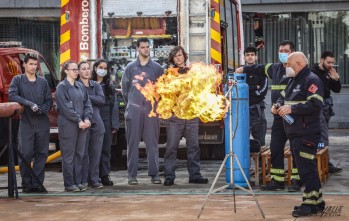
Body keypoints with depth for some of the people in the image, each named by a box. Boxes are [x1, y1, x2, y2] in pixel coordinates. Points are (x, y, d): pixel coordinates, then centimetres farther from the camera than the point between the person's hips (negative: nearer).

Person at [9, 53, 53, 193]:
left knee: (42, 154, 1)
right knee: (25, 154, -5)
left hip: (42, 123, 3)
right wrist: (30, 104, -18)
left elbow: (49, 101, 11)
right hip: (26, 123, -3)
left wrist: (43, 109, -10)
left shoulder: (43, 81, 13)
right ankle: (26, 184, 4)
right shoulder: (18, 80, 4)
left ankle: (37, 184, 7)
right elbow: (12, 96, -10)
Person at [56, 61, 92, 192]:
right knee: (69, 155, -2)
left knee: (79, 154, 8)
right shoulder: (61, 87, -5)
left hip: (82, 125, 6)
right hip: (68, 125, -6)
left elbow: (87, 103, 12)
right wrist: (78, 120, -16)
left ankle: (78, 182, 13)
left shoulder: (80, 86, 14)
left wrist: (87, 119, -5)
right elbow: (65, 107, -12)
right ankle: (69, 184, 1)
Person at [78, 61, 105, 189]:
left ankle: (94, 180, 12)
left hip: (96, 122, 4)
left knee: (96, 153, 4)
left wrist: (87, 98, -10)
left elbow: (102, 100, 1)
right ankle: (83, 181, -1)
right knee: (83, 153, -6)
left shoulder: (96, 85, 16)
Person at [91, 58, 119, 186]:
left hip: (106, 120, 2)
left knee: (106, 149, 4)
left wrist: (115, 124, 1)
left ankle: (104, 175, 8)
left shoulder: (109, 86, 11)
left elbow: (114, 105, 8)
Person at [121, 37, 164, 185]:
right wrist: (130, 104, 8)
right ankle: (132, 174, 4)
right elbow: (124, 88, 12)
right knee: (133, 142, 0)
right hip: (134, 110, 0)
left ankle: (154, 174, 5)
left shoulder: (157, 68, 8)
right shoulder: (130, 67, 8)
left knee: (152, 142, 1)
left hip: (151, 110, 0)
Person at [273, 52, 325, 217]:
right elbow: (284, 97, 29)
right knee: (304, 168, 13)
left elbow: (316, 104, -21)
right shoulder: (293, 81, 18)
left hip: (306, 134, -10)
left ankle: (311, 203, -4)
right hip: (294, 133, 10)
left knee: (307, 169, -9)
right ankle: (316, 201, 21)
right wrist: (278, 105, 6)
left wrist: (292, 108, -22)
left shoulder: (311, 80, -11)